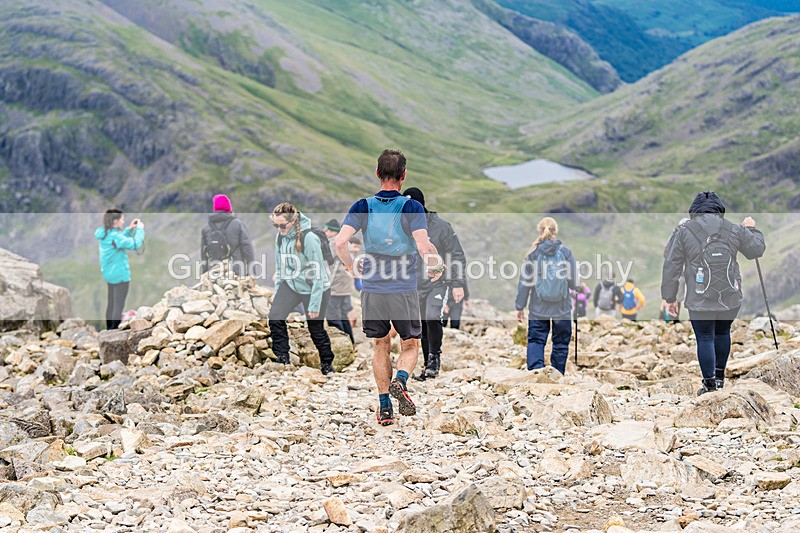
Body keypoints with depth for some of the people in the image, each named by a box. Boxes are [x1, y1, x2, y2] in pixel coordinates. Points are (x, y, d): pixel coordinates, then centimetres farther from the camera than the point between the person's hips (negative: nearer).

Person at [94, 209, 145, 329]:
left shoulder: (105, 234, 3)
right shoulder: (114, 236, -26)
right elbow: (135, 244, -26)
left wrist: (130, 229, 7)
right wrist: (140, 229, -13)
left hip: (110, 274, 10)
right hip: (120, 275, -10)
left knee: (111, 305, 18)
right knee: (118, 307, -2)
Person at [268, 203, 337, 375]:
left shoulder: (309, 238, -25)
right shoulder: (280, 237, -5)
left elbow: (317, 274, -22)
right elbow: (280, 267, 8)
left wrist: (315, 304, -21)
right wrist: (277, 293, 7)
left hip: (313, 288, -5)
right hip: (291, 284, 5)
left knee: (316, 329, 5)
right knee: (275, 317, -15)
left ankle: (327, 364, 28)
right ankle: (282, 359, -4)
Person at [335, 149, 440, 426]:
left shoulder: (363, 206, -2)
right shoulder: (411, 207, -9)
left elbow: (340, 242, -11)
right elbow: (424, 247, -19)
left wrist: (351, 265, 7)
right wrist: (436, 268, 1)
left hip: (372, 289, 2)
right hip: (404, 289, -2)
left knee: (381, 346, 16)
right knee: (410, 346, 14)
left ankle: (384, 408, 14)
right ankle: (400, 381, -16)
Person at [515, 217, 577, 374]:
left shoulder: (533, 253, -3)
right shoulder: (566, 252, -5)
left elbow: (524, 282, 0)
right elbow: (574, 282, -3)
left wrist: (520, 307, 7)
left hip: (538, 308, 0)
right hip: (562, 308, 0)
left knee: (536, 341, 6)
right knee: (561, 343, 12)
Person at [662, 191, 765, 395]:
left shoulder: (683, 232, -2)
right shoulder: (734, 230, 3)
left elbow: (671, 267, -1)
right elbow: (757, 250, 17)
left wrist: (670, 297, 8)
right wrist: (751, 229, 35)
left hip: (700, 301, -3)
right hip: (730, 298, 3)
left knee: (705, 339, 6)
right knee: (722, 332, 22)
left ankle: (710, 384, 6)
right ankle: (720, 376, 33)